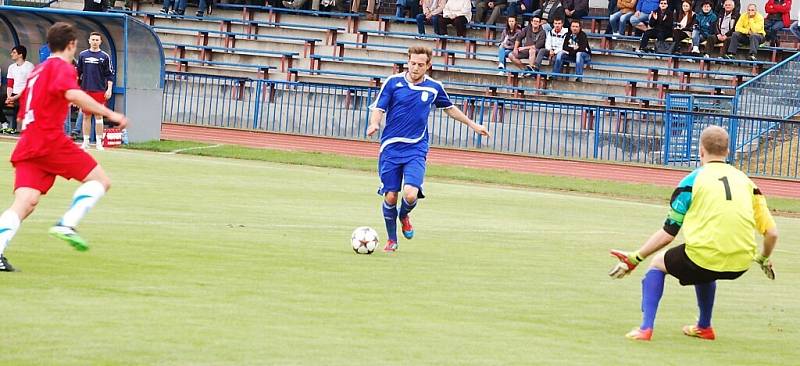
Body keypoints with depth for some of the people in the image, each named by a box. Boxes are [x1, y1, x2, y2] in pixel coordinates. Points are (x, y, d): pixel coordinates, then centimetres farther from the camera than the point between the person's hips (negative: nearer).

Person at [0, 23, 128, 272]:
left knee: (25, 203, -5)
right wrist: (109, 114, -21)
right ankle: (67, 224, -18)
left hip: (26, 146, 8)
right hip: (50, 140, -8)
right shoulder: (62, 67, 0)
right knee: (99, 180, 0)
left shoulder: (37, 71, 26)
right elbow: (73, 94, -23)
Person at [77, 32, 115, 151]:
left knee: (99, 116, -2)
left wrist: (109, 89, -6)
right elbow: (78, 73, 13)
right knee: (86, 116, 4)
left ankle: (99, 142, -1)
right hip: (85, 90, 2)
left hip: (100, 91, -2)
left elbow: (110, 74, 2)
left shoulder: (105, 56, 3)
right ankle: (86, 141, 8)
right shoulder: (82, 55, 9)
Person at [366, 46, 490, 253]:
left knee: (411, 194, -19)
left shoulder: (434, 88, 5)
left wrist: (471, 124, 27)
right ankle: (392, 240, 20)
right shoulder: (393, 82, -1)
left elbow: (449, 108, 23)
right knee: (390, 196, -2)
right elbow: (379, 109, -1)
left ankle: (404, 216, 18)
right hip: (391, 148, 0)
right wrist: (374, 124, -22)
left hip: (416, 150, 0)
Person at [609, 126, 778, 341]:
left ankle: (646, 327, 10)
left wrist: (635, 259, 12)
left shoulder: (693, 181, 1)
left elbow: (668, 233, 1)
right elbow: (771, 232, 10)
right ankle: (704, 328, 44)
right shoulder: (745, 181, 11)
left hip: (705, 257, -4)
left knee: (658, 263, 23)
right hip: (740, 265, 4)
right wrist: (764, 260, 31)